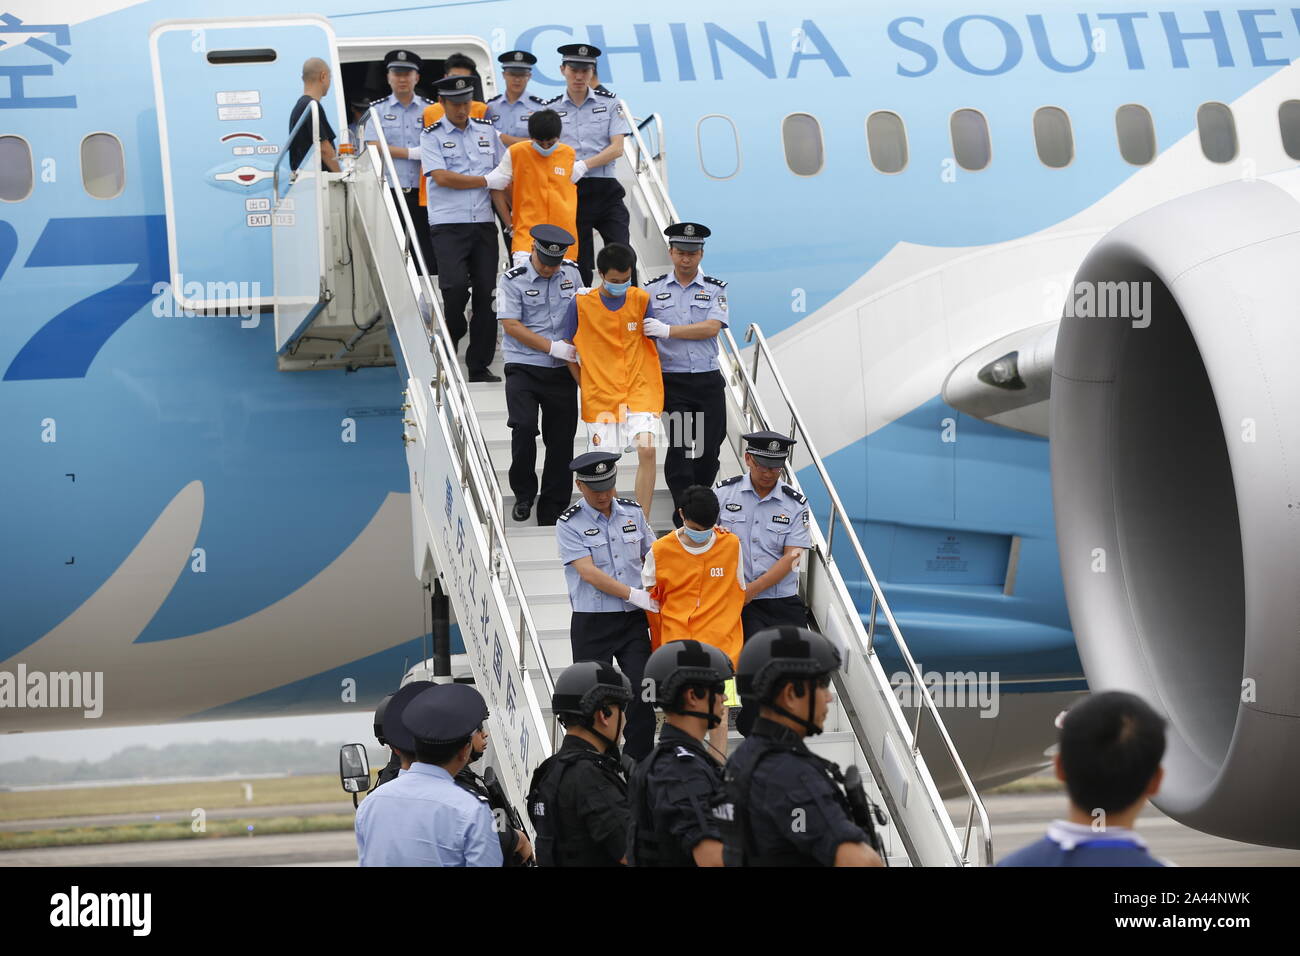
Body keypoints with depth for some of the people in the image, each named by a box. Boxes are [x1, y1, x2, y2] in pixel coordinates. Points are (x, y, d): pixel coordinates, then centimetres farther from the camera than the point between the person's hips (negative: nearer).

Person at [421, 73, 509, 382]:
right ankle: (450, 342, 6)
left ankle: (479, 366, 5)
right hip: (448, 225, -4)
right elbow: (442, 177, -10)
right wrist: (486, 180, -4)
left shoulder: (486, 131, 14)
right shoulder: (432, 136, 2)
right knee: (456, 285, -21)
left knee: (486, 292, -1)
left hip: (483, 223, 4)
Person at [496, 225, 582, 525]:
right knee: (524, 428, -20)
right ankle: (524, 495, 2)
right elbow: (512, 326, -12)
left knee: (561, 439, 3)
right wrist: (552, 347, -17)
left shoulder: (572, 272, 7)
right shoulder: (512, 280, -6)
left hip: (561, 371, 4)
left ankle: (551, 512, 12)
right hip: (524, 368, -4)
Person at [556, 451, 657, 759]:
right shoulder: (569, 524, -6)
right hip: (592, 624, -3)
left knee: (642, 693, -5)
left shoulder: (632, 512, 8)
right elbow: (588, 573, -13)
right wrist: (634, 595, -15)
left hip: (633, 620, 3)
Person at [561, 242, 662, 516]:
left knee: (646, 450, -16)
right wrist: (585, 386, 5)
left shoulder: (641, 300, 1)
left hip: (639, 390, 0)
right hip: (600, 394, 0)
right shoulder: (581, 303, -4)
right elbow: (568, 350, 6)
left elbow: (653, 341, 12)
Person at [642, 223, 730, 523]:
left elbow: (711, 328, -9)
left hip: (708, 381, 1)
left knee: (710, 447, 4)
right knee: (679, 445, -11)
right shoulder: (653, 290, 7)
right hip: (672, 382, -1)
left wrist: (667, 330, -16)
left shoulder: (715, 289, 6)